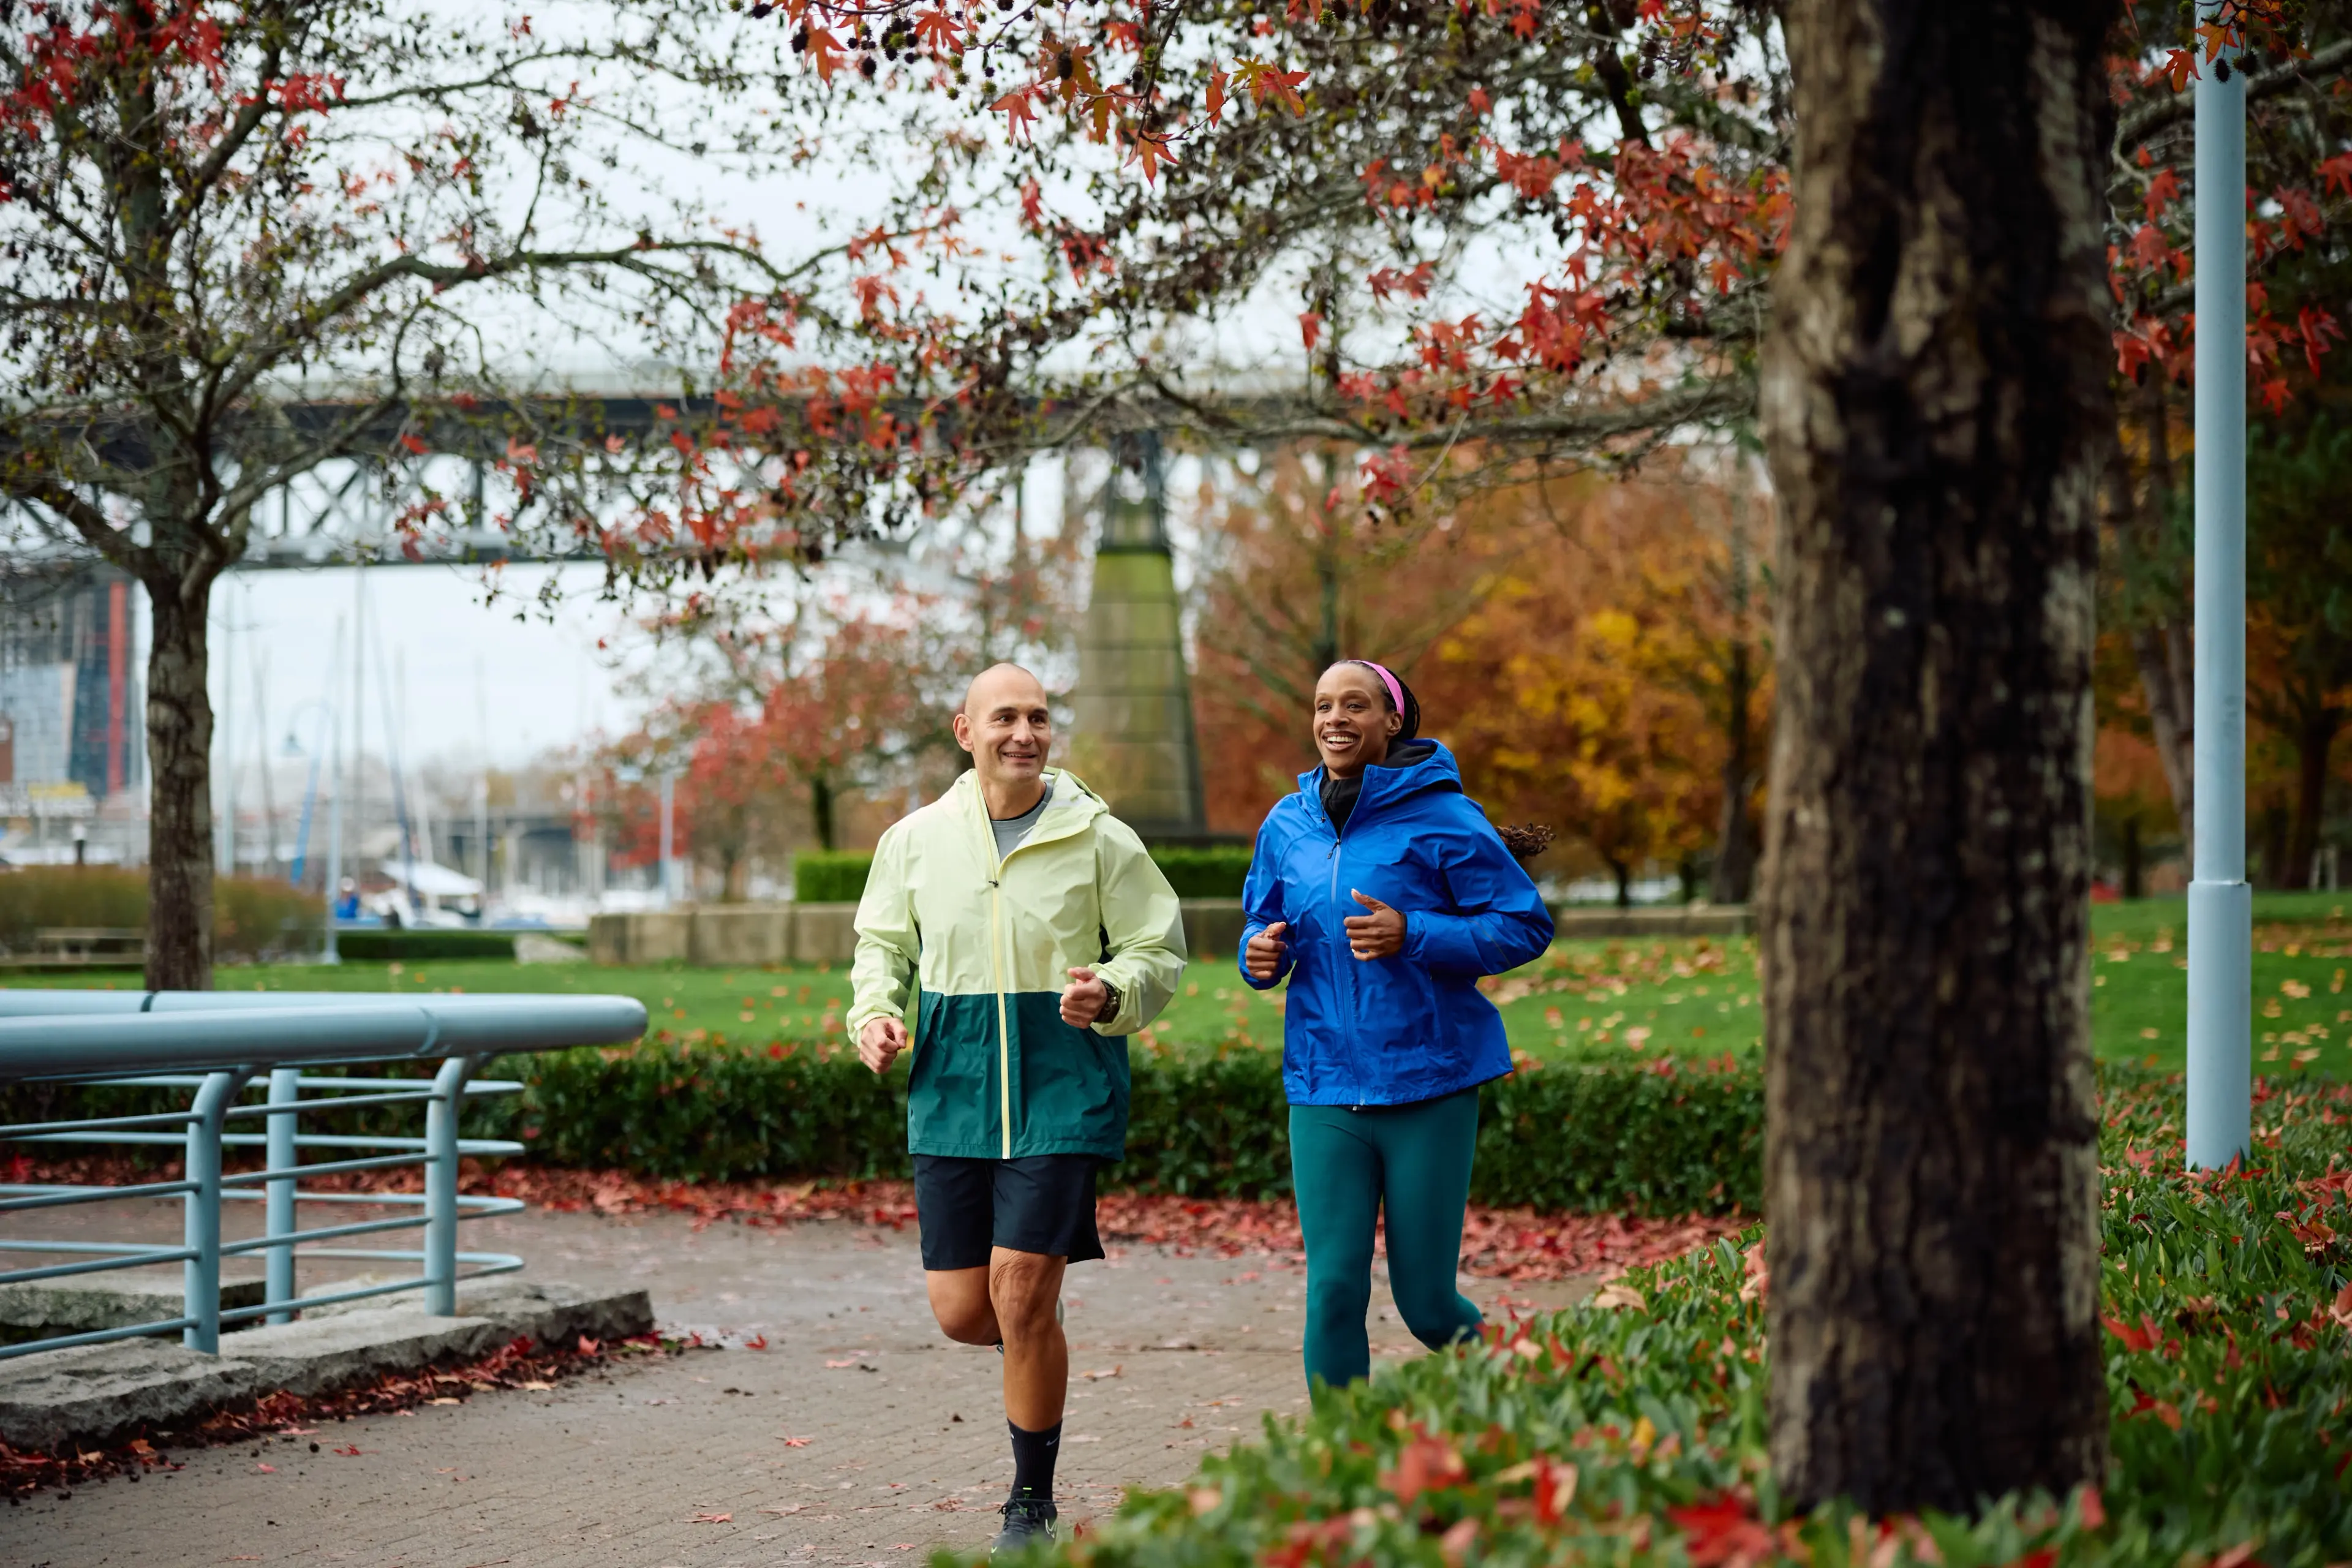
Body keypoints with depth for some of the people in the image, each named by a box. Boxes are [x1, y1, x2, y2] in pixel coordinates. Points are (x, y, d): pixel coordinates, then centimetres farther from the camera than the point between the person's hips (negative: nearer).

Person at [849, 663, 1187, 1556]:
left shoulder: (1099, 839, -2)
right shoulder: (916, 839, 4)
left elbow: (1159, 952, 4)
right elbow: (882, 941, 19)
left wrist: (1109, 995, -17)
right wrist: (874, 1011, -1)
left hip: (1063, 1088, -3)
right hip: (952, 1089, 3)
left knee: (1021, 1297, -9)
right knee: (960, 1310, 1)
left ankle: (1032, 1500, 9)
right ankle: (1033, 1332, 40)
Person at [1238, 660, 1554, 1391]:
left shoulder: (1442, 817, -7)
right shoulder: (1288, 824, 7)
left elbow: (1527, 926, -6)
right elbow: (1263, 924, 22)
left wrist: (1412, 935, -19)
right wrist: (1261, 952, -3)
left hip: (1429, 1084, -3)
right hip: (1324, 1088, 3)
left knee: (1425, 1300, 3)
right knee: (1333, 1289, -4)